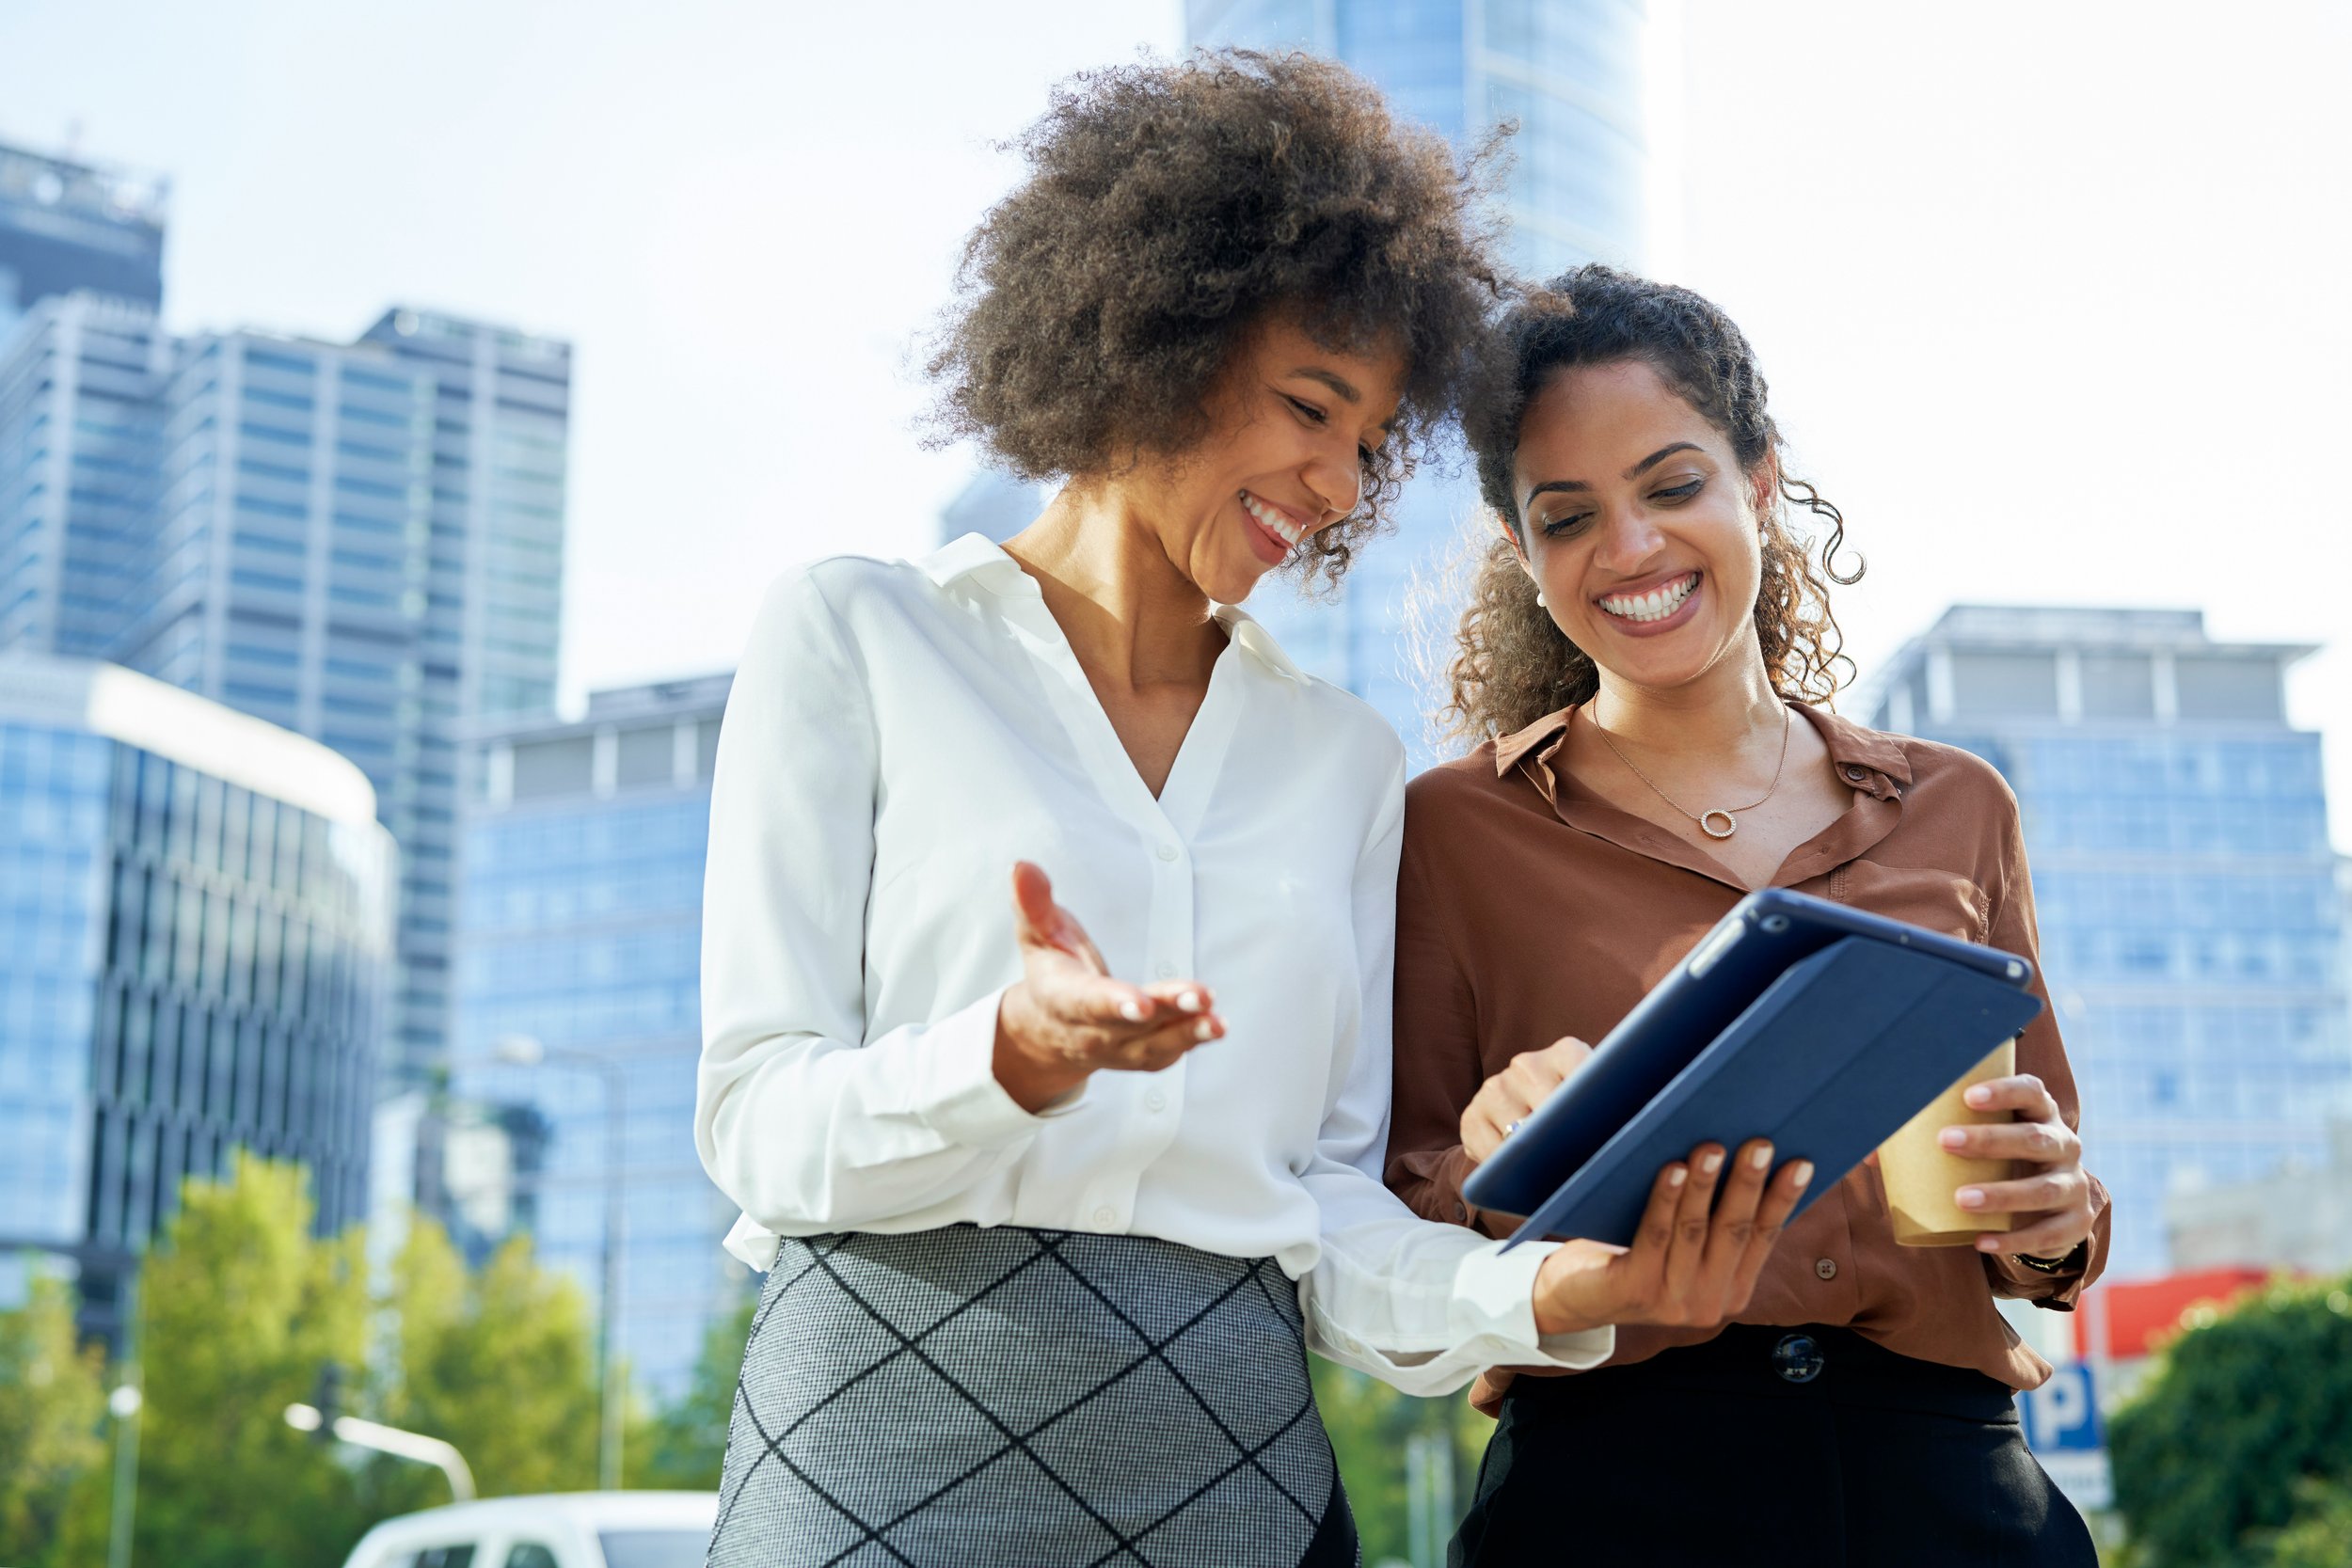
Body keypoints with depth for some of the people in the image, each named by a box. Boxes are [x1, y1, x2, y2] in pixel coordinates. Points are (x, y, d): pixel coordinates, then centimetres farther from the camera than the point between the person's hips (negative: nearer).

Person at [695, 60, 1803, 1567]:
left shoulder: (1345, 756, 13)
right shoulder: (857, 637, 2)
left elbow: (1327, 1211, 8)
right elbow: (761, 1126, -5)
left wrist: (1554, 1289, -11)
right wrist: (1014, 1056, -23)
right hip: (899, 1428, -3)